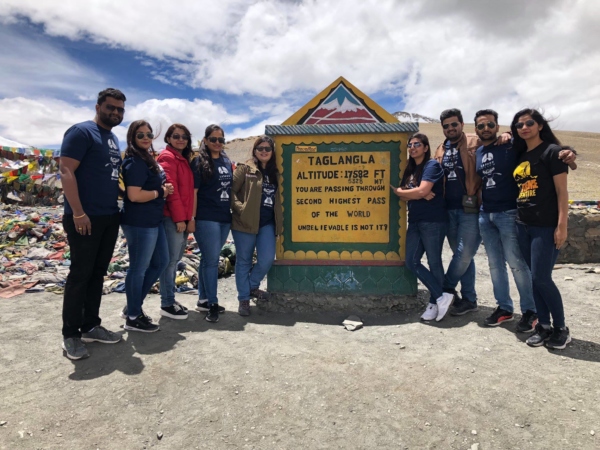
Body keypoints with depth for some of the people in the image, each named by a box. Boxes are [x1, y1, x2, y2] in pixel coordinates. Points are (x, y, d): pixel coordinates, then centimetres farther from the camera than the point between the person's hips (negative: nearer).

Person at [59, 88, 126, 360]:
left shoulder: (114, 140, 17)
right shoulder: (82, 131, -7)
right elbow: (65, 170, -15)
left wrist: (119, 205, 11)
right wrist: (78, 213, -20)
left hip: (110, 218, 8)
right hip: (85, 218, -8)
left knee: (97, 273, 12)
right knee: (80, 274, -1)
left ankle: (91, 326, 23)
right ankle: (70, 334, 11)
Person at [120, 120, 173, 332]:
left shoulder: (148, 159, 15)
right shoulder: (135, 162, -15)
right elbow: (134, 195, -24)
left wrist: (163, 188, 5)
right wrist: (161, 191, -11)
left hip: (153, 221, 10)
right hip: (139, 223, -10)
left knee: (161, 262, 17)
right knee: (139, 268, 1)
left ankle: (133, 306, 29)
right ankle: (133, 318, 17)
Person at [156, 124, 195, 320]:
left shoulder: (183, 159, 20)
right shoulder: (167, 157, -7)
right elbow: (171, 189, -15)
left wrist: (189, 217, 13)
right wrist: (179, 218, -17)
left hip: (182, 217, 9)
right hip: (172, 218, -9)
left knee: (174, 260, 14)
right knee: (170, 260, -4)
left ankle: (170, 299, 24)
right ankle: (167, 305, 5)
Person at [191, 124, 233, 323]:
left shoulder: (227, 162, 12)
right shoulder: (199, 161, -6)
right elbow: (193, 191, -10)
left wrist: (233, 212, 15)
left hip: (225, 218, 6)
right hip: (206, 218, -6)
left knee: (209, 259, 14)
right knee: (211, 260, -3)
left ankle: (203, 299, 25)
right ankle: (212, 304, 8)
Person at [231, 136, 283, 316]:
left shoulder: (274, 172, 14)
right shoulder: (245, 169, -2)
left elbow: (277, 197, 19)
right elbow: (231, 190, -9)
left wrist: (280, 221, 10)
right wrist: (240, 208, -18)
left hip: (267, 222, 5)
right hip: (246, 221, -4)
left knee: (267, 259, -3)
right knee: (244, 261, 5)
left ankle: (252, 286, 25)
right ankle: (244, 298, 18)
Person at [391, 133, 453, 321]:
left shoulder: (432, 165, -6)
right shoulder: (410, 169, 17)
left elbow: (421, 191, -18)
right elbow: (405, 195, 7)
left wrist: (398, 191, -3)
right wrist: (420, 196, -13)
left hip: (433, 221, -8)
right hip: (415, 221, 8)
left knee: (434, 262, 1)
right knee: (411, 262, 2)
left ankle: (435, 302, 15)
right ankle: (442, 296, 10)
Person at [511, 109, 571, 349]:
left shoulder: (551, 151, -5)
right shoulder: (520, 156, 14)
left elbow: (562, 190, -10)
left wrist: (562, 225, -16)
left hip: (546, 226, -7)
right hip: (523, 226, 7)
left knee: (541, 278, -8)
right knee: (534, 278, 9)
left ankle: (561, 328, 10)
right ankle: (544, 325, 19)